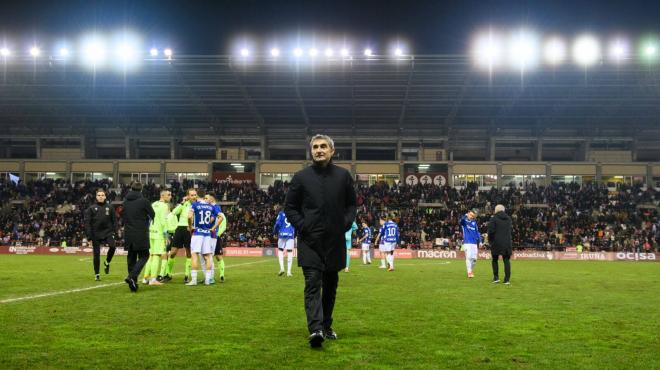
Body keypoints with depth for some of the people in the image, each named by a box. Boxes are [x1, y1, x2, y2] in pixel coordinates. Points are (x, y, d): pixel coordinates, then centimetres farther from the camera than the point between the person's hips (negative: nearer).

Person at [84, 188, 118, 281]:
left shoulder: (110, 207, 5)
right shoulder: (91, 208, 1)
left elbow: (114, 220, 9)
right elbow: (87, 222, 0)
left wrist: (114, 231, -2)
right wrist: (89, 236, -7)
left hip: (108, 232, 0)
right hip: (96, 234, 0)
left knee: (113, 246, -24)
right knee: (96, 254, 2)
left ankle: (107, 262, 4)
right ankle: (97, 274, 16)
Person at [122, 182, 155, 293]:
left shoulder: (125, 201, 6)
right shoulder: (143, 201, -9)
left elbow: (122, 216, 16)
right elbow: (152, 215, 1)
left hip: (128, 234, 5)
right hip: (141, 234, -5)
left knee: (131, 258, 10)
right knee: (143, 256, 3)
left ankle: (133, 284, 10)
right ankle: (132, 276, -17)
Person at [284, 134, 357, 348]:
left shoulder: (343, 176, 7)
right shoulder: (301, 177, 3)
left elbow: (352, 204, 13)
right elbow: (290, 207, 6)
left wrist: (346, 224, -2)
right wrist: (302, 226, -6)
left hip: (335, 241, 3)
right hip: (309, 240, -3)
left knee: (330, 286, 12)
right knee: (313, 284, -13)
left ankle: (326, 326, 25)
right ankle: (315, 330, -23)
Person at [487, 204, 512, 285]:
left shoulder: (494, 218, -8)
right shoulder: (508, 219, 10)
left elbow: (491, 231, -10)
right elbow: (509, 231, 15)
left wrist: (490, 240, 1)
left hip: (496, 242, -3)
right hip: (507, 242, 3)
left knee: (495, 260, 12)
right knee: (506, 260, 4)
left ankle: (496, 277, 8)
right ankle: (507, 279, -1)